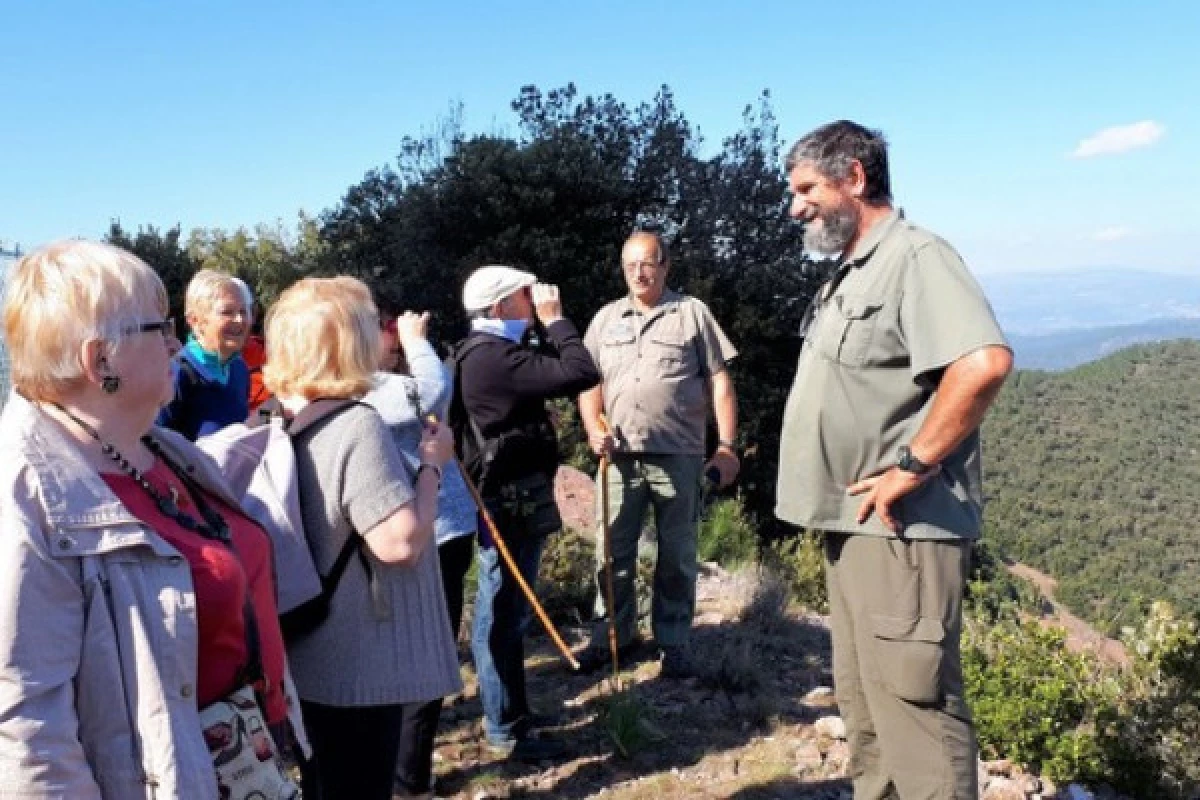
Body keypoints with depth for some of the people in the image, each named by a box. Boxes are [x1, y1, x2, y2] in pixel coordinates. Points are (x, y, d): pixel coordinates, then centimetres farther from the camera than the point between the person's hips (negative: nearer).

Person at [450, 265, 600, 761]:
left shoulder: (480, 352, 12)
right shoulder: (497, 356, -22)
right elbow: (581, 374, -26)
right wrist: (555, 319, -16)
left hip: (500, 499, 11)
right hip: (512, 502, -11)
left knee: (500, 612, 20)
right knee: (506, 614, 0)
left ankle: (504, 709, 35)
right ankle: (507, 729, 12)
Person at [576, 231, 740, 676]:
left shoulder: (692, 312, 3)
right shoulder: (606, 318, 12)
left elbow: (719, 381, 1)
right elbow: (589, 380, 13)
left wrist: (726, 446, -6)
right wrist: (593, 428, -4)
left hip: (678, 455, -3)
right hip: (620, 455, 3)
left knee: (677, 557, 7)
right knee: (613, 553, 10)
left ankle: (673, 642, 20)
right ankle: (613, 635, 25)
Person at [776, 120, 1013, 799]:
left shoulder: (914, 257, -13)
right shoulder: (848, 276, 17)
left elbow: (985, 362, -29)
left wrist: (912, 467, -23)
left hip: (899, 529, -10)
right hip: (853, 524, 10)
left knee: (913, 705, -4)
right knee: (865, 704, 19)